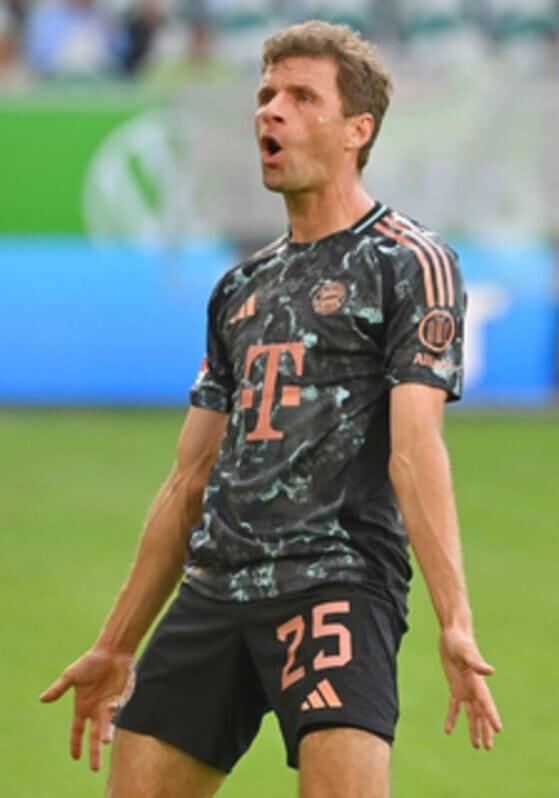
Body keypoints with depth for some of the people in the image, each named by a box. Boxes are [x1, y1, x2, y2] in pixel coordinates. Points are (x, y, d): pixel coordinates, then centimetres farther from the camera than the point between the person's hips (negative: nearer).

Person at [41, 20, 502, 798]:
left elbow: (415, 451, -12)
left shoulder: (408, 261, -1)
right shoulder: (241, 288, 20)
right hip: (216, 585, 7)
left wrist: (455, 624, -23)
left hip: (336, 580, -7)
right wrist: (115, 647, 23)